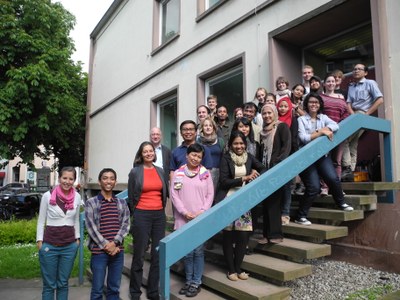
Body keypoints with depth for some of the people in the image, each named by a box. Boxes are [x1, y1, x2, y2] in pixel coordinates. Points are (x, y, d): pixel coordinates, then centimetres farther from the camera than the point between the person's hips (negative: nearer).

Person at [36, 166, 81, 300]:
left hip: (69, 246, 2)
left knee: (63, 283, 13)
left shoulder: (77, 197, 1)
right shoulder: (47, 195, -8)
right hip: (49, 245, -2)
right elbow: (41, 220, 1)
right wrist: (39, 240, -4)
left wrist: (77, 238, 11)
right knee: (49, 284, 8)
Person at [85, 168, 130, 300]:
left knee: (114, 288, 12)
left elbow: (126, 224, 1)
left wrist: (115, 242, -13)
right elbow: (91, 227, -7)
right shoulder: (91, 203, -1)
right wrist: (106, 245, -12)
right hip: (99, 251, -2)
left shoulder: (122, 203, 8)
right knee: (97, 289, 6)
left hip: (118, 250, 3)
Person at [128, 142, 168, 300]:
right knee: (139, 255, 4)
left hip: (159, 215, 4)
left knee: (158, 255, 8)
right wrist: (135, 214, 4)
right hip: (142, 215, -4)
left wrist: (161, 209, 13)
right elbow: (131, 196, 1)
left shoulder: (160, 171, 9)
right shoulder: (135, 172, -3)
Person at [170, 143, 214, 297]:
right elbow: (173, 194, -2)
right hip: (183, 219, 1)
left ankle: (196, 283, 20)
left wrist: (203, 211, -10)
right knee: (187, 252, 11)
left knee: (198, 251, 5)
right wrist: (184, 212, -10)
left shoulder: (205, 173, 1)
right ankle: (188, 281, 27)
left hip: (201, 219, -1)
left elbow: (210, 194, 2)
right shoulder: (178, 173, 1)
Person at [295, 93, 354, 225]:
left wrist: (322, 130, -18)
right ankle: (300, 216, 2)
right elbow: (303, 138, -14)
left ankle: (341, 203, 19)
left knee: (333, 179, -13)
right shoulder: (301, 119, 0)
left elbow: (335, 126, -7)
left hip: (322, 155, 4)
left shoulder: (323, 117, 12)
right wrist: (321, 132, -14)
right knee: (314, 187, -12)